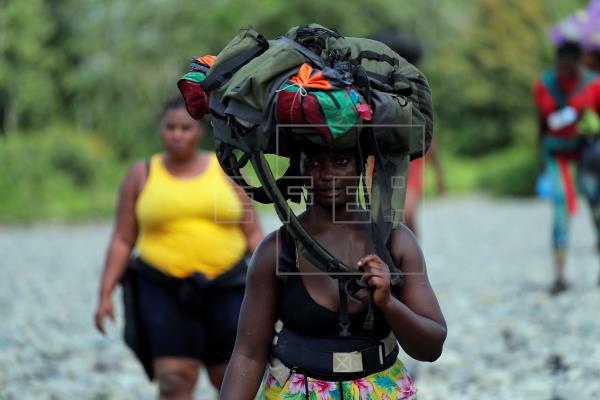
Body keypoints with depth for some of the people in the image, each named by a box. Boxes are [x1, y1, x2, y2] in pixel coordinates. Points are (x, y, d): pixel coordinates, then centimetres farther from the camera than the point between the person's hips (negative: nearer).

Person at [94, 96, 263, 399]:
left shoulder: (226, 171, 4)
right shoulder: (141, 175, 3)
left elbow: (253, 234, 5)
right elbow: (122, 240, 3)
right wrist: (105, 295, -5)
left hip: (224, 291, 1)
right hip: (165, 293, -1)